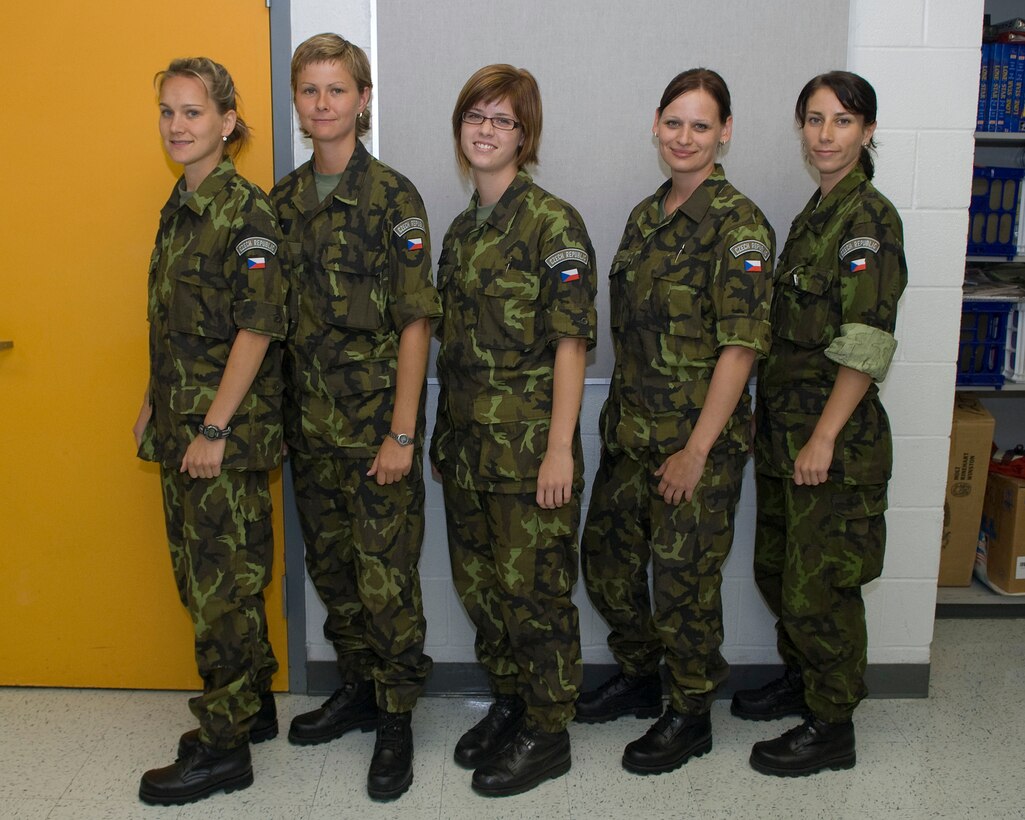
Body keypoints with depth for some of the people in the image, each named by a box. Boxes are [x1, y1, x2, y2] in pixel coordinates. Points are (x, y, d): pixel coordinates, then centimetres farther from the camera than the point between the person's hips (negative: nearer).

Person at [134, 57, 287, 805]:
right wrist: (154, 406, 16)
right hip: (180, 425, 9)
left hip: (228, 431, -8)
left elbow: (257, 330, -18)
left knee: (223, 583, 1)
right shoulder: (179, 207, 13)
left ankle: (223, 749, 15)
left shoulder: (245, 210, -13)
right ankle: (254, 706, 32)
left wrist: (214, 429, -19)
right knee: (200, 575, 16)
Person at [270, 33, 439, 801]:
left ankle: (396, 723, 17)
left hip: (376, 420, -6)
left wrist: (402, 433, -14)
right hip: (309, 420, 6)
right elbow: (278, 315, 12)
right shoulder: (284, 199, 8)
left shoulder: (392, 197, -9)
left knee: (386, 575, 1)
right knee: (330, 563, 16)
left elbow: (415, 322, -11)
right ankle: (357, 689, 34)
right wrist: (283, 413, 8)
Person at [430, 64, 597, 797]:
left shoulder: (552, 222, -10)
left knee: (535, 590, 4)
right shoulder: (463, 228, 12)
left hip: (528, 443, -7)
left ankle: (547, 736, 21)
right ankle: (508, 703, 36)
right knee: (480, 583, 16)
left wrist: (560, 448, -18)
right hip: (466, 441, 7)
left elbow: (571, 342, -14)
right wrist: (446, 433, 12)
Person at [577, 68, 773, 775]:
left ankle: (692, 715, 27)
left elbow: (742, 346, -18)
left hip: (700, 435, -7)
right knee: (606, 555, 16)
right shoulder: (646, 215, 10)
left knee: (684, 577, 5)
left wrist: (696, 450, -19)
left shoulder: (738, 223, -13)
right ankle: (639, 677, 40)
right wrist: (620, 417, 12)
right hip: (631, 427, 7)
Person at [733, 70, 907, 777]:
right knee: (776, 567, 19)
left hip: (835, 432, -9)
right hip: (785, 426, 9)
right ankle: (801, 679, 40)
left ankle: (832, 728, 19)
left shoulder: (870, 218, -14)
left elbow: (865, 347, -19)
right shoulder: (816, 213, 13)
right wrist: (784, 426, 14)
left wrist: (823, 438, -21)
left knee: (820, 582, 3)